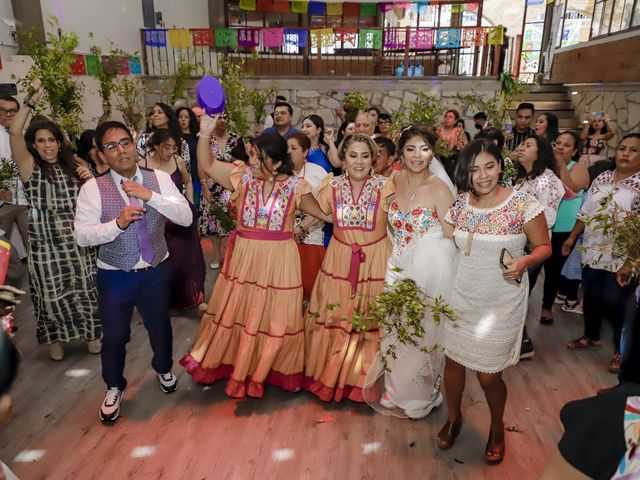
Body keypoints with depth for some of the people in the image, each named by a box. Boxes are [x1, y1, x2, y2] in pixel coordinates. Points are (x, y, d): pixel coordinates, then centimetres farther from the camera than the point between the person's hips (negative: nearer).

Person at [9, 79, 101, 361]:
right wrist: (31, 101, -21)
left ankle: (89, 332, 28)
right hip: (46, 242, -3)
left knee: (82, 287, 12)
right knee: (53, 291, 8)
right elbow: (14, 132, -20)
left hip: (75, 239, 3)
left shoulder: (69, 167, 9)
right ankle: (55, 338, 26)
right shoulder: (29, 166, -4)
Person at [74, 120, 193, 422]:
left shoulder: (160, 179, -7)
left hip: (156, 272, 2)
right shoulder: (93, 188, -11)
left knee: (160, 327, 21)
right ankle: (114, 388, 43)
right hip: (114, 276, -1)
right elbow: (82, 236, -14)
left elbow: (186, 218, -15)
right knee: (114, 336, 14)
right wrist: (118, 223, -29)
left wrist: (150, 195, -26)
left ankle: (164, 369, 53)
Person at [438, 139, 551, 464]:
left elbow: (544, 247, -6)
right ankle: (453, 418, 45)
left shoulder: (523, 204, -14)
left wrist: (524, 261, -26)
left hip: (502, 303, -4)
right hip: (462, 298, 4)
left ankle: (497, 428, 40)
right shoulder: (459, 205, -1)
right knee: (452, 362, 15)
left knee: (488, 376, 6)